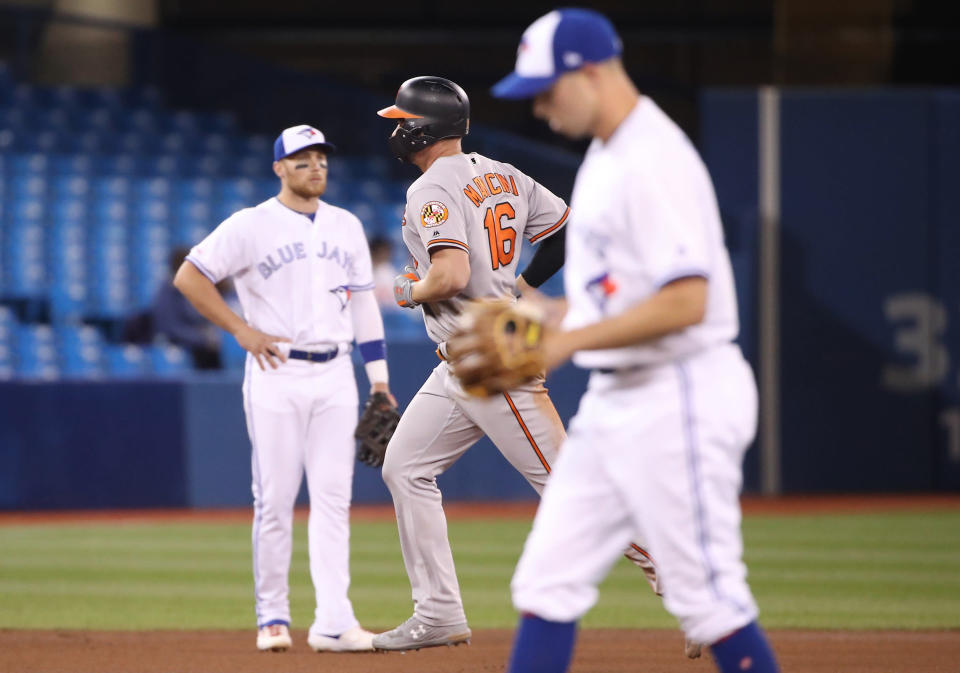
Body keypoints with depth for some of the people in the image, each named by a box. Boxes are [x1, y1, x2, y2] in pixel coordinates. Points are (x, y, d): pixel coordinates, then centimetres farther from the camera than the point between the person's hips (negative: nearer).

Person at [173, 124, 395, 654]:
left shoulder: (347, 227, 13)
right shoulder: (252, 226, -2)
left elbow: (363, 303, 16)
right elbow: (188, 277, -4)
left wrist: (379, 378, 11)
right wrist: (242, 330, -8)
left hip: (335, 376, 4)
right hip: (276, 374, -4)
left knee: (333, 498, -3)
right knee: (275, 500, -3)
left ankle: (333, 622, -6)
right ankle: (272, 618, 7)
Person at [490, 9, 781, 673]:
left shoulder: (656, 160, -18)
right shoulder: (603, 156, 14)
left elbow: (685, 300, -25)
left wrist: (570, 341, -21)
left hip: (680, 393, -10)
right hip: (614, 396, 10)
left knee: (706, 593, -5)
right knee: (550, 577, 7)